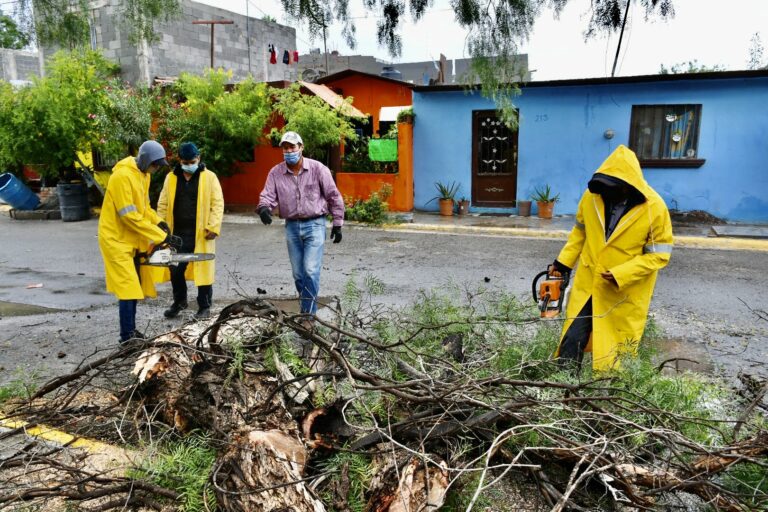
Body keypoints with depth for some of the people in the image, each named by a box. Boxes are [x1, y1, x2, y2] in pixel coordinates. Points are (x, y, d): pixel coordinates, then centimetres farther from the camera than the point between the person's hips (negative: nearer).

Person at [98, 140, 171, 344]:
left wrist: (159, 222, -4)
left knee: (134, 287, 13)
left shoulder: (143, 175, 7)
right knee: (128, 288, -11)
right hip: (117, 239, -9)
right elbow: (130, 216, -25)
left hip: (133, 240, 9)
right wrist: (160, 236, -24)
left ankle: (129, 331, 23)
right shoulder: (123, 176, -22)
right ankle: (127, 336, -4)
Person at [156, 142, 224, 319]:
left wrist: (213, 227, -15)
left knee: (203, 270, 4)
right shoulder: (171, 178, 8)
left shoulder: (209, 177, -2)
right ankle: (179, 301, 30)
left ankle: (204, 306, 16)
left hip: (201, 234, -3)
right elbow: (163, 205, 10)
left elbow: (217, 203, -6)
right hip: (177, 233, 4)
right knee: (175, 269, 10)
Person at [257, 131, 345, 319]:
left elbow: (334, 196, -1)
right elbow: (267, 195, -3)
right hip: (292, 226, 4)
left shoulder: (317, 169, -6)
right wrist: (264, 208, -27)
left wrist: (337, 224, -1)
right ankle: (307, 310, 25)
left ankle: (309, 313, -3)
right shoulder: (276, 173, 2)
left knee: (310, 270, -11)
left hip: (314, 225, -4)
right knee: (298, 273, 10)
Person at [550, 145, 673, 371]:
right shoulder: (592, 195, -9)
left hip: (625, 294, -3)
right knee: (572, 339, 7)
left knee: (616, 349, 13)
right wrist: (563, 261, 3)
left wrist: (620, 275, -23)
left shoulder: (655, 208, -19)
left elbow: (659, 255, -13)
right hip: (587, 283, 3)